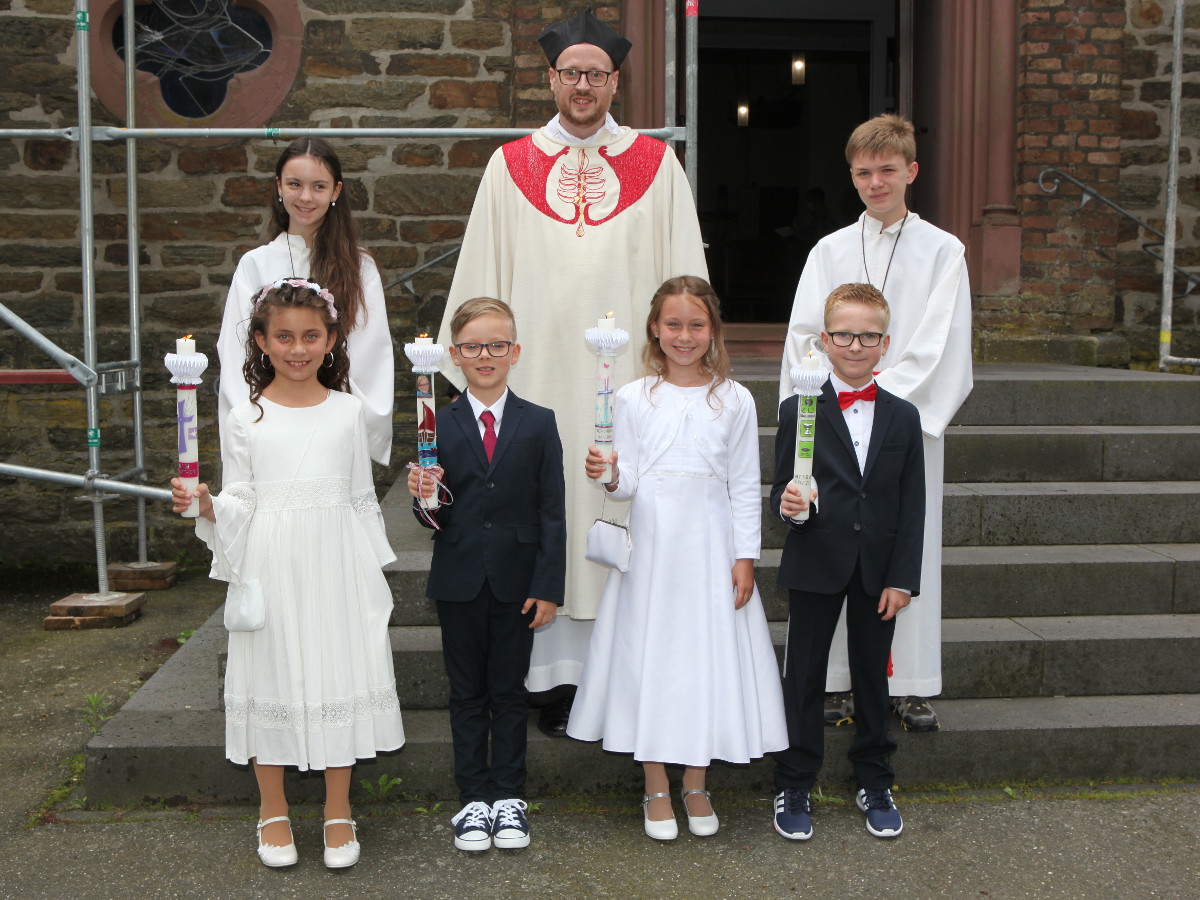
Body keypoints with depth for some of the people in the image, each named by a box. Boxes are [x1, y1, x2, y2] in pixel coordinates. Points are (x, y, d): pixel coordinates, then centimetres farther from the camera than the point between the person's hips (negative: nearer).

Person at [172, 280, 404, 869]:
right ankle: (273, 811, 24)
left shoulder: (347, 411, 6)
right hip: (270, 566, -1)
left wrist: (371, 572, 9)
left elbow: (362, 500, 10)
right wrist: (207, 506, -18)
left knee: (338, 673, 5)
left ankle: (338, 812, 20)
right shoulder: (245, 419, 2)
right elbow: (239, 502, 3)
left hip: (335, 565, 1)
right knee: (273, 677, 6)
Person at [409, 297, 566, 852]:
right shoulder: (439, 426, 1)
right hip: (459, 582, 1)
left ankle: (508, 797, 23)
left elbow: (552, 513, -3)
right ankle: (473, 798, 23)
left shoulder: (539, 424, -1)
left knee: (509, 692, 10)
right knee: (467, 693, 11)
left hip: (516, 581, -1)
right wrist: (424, 499, -22)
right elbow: (435, 517, 2)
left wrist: (548, 587, -7)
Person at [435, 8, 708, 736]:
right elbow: (483, 278, 9)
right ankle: (558, 680, 10)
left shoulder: (656, 166, 9)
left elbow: (685, 275, 8)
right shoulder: (511, 169, 9)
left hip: (628, 382, 0)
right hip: (539, 378, 1)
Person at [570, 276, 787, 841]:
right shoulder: (633, 398, 3)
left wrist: (745, 556, -1)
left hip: (710, 545, 0)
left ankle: (696, 785, 23)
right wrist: (608, 476, -18)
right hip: (650, 544, 0)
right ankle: (656, 789, 20)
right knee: (649, 653, 4)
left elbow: (745, 486, 4)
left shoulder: (734, 400, 3)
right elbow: (627, 481, 4)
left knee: (707, 652, 5)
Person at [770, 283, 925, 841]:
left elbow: (912, 505, 3)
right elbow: (781, 488, 0)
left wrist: (903, 578, -3)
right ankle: (794, 788, 20)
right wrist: (786, 503, -25)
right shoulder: (799, 410, -2)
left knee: (872, 677, 13)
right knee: (804, 676, 7)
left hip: (878, 571, 2)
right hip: (815, 568, -2)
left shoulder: (903, 417, 4)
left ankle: (874, 784, 30)